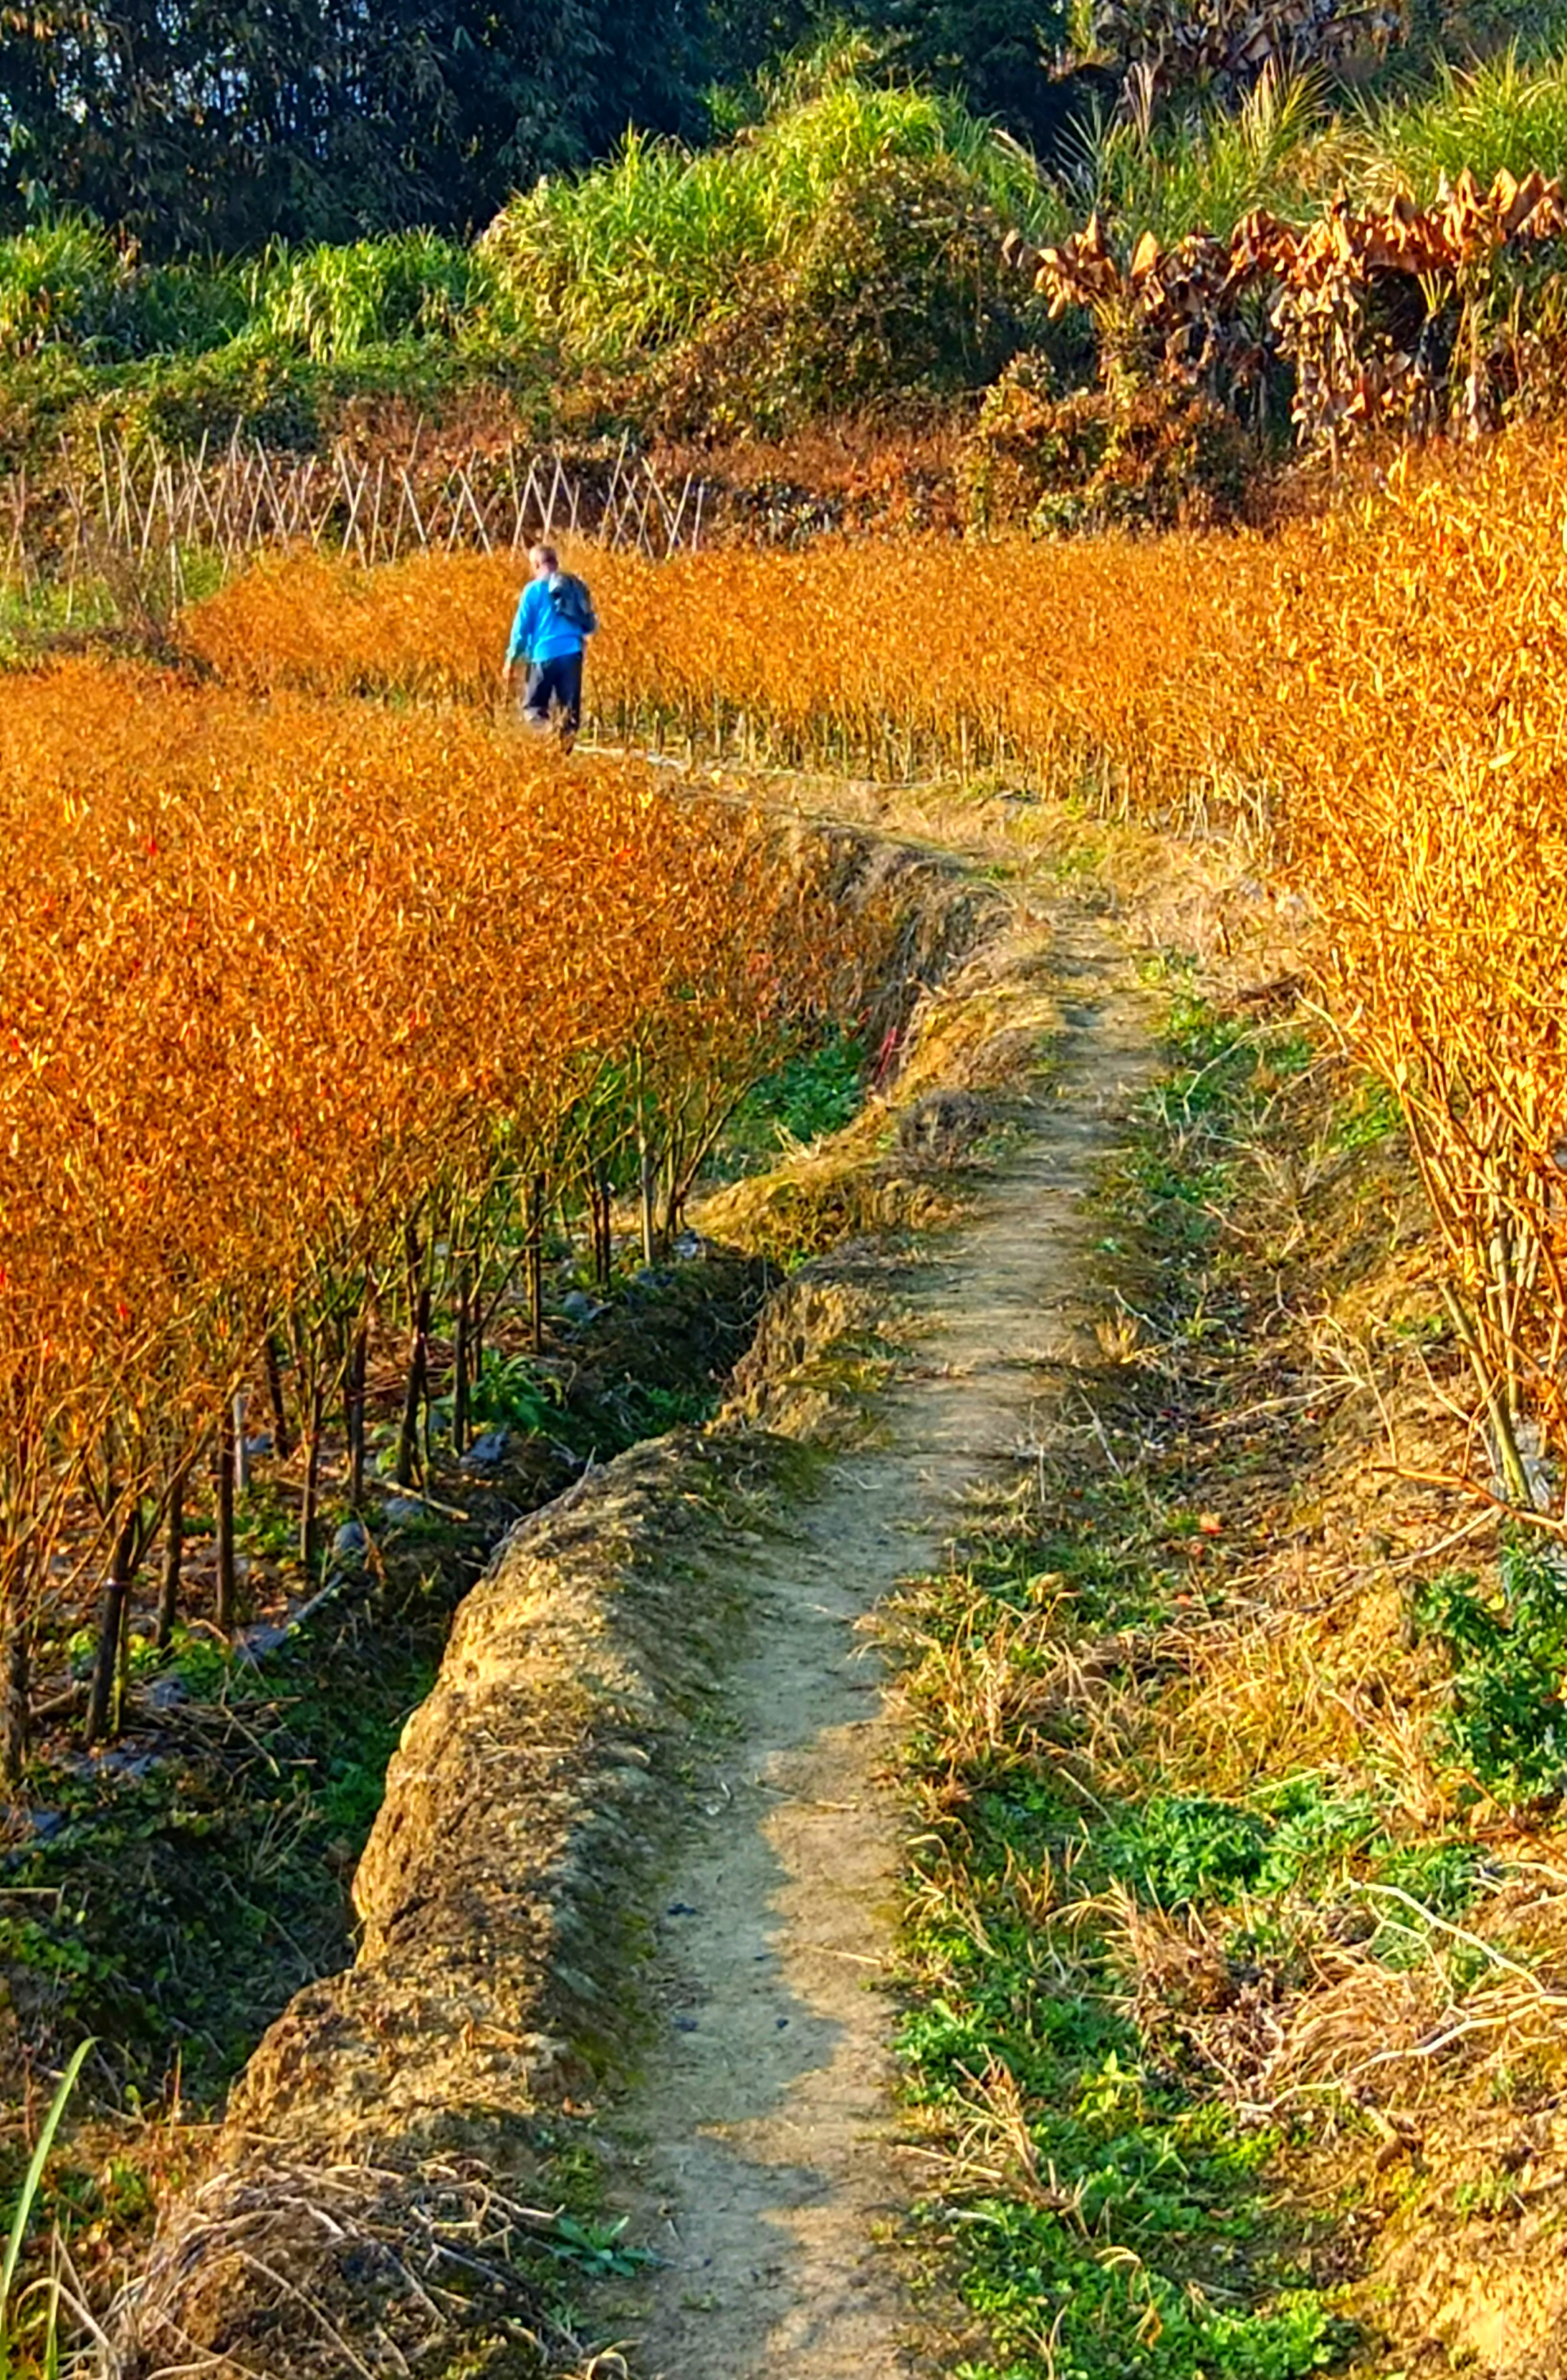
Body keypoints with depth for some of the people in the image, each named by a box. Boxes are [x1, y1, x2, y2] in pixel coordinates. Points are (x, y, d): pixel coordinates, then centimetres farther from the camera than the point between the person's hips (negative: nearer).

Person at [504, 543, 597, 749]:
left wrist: (511, 661, 3)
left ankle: (545, 733, -24)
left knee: (533, 707, 5)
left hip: (545, 655, -4)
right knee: (570, 707, 10)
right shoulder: (576, 587, 10)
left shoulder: (534, 589, -1)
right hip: (572, 653, 4)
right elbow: (591, 625, 13)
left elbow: (521, 628, -3)